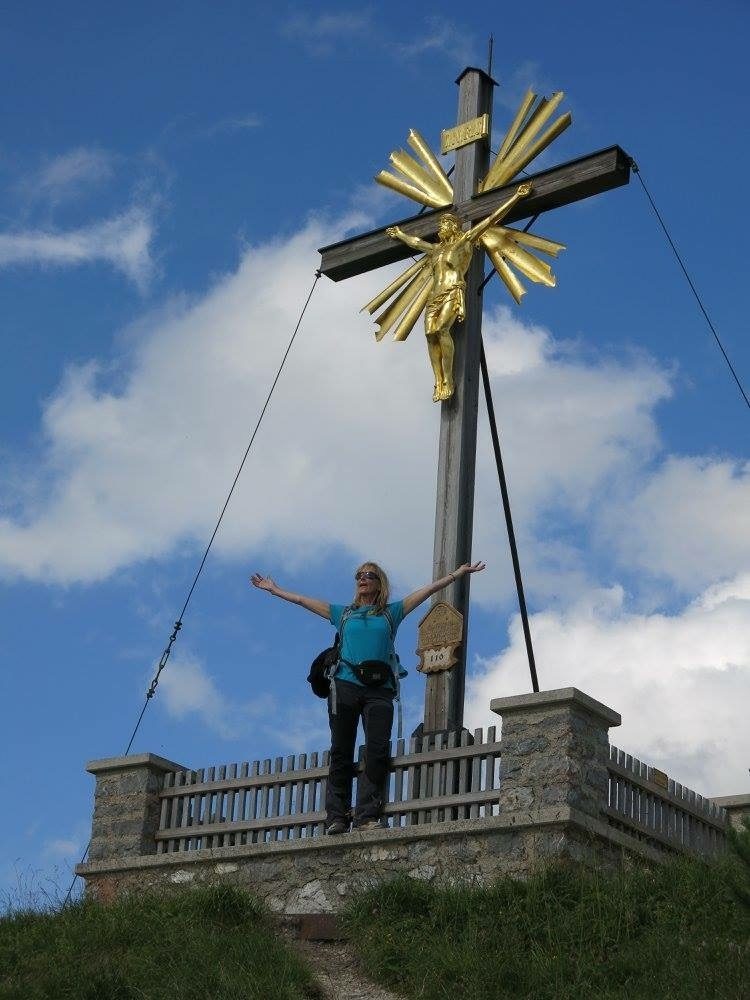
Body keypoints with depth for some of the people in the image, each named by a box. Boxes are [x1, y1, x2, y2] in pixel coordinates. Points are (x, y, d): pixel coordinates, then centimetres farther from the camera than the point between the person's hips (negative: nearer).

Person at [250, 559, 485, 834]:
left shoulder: (391, 613, 19)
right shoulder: (343, 613, 21)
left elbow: (429, 589, 16)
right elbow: (301, 600, 27)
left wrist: (459, 572, 12)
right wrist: (273, 589, 28)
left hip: (379, 690, -1)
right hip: (346, 685, 1)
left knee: (377, 752, -14)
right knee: (341, 753, -4)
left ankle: (367, 816, -18)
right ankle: (336, 817, -6)